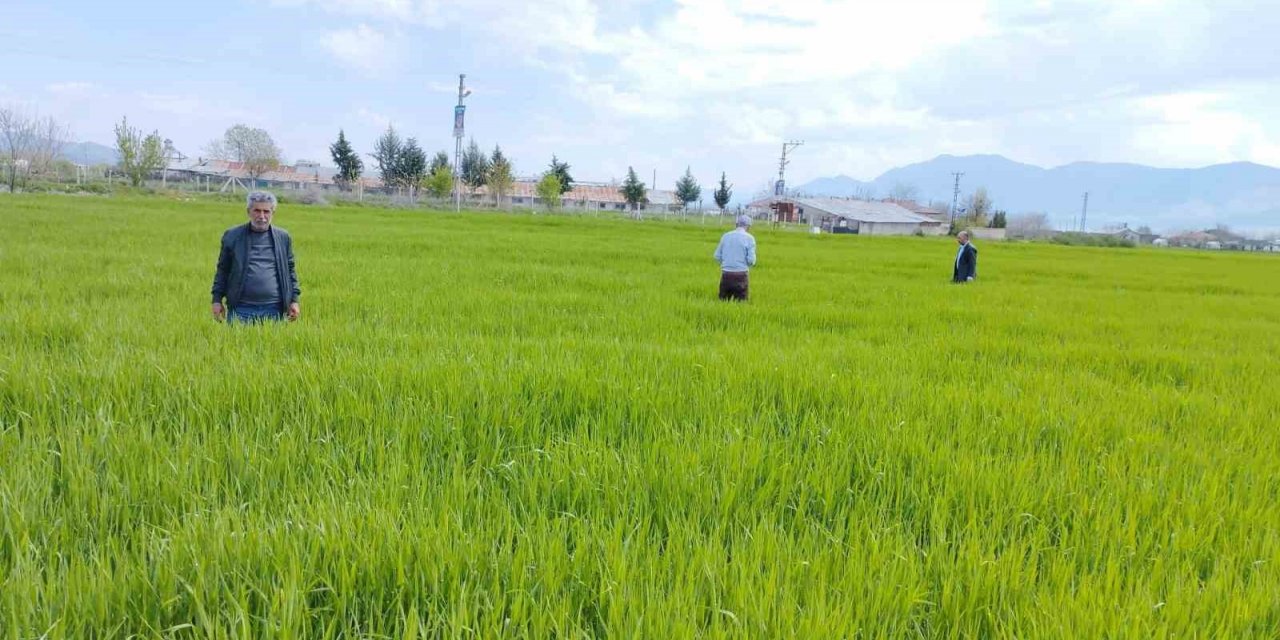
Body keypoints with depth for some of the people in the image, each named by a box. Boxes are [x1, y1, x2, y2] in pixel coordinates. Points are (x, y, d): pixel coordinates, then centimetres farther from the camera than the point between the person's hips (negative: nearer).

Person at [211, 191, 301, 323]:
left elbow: (290, 270, 13)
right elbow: (223, 270, 10)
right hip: (240, 309, -1)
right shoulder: (232, 236, 6)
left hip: (274, 310, 1)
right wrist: (217, 300, 6)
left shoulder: (283, 237, 9)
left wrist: (294, 300, 7)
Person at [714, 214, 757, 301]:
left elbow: (717, 256, 8)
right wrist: (752, 263, 13)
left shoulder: (725, 236, 6)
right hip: (740, 275, -3)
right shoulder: (749, 238, -5)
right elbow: (751, 260, -9)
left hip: (725, 274, 3)